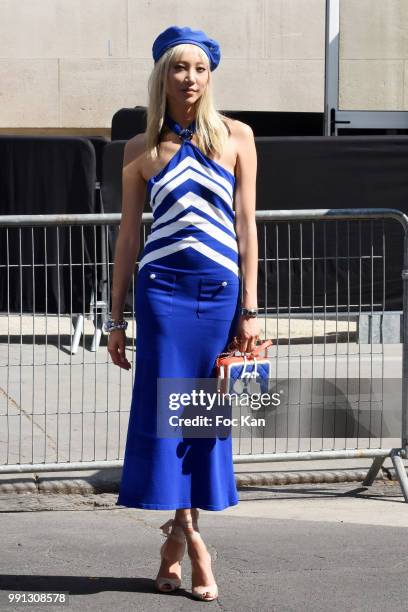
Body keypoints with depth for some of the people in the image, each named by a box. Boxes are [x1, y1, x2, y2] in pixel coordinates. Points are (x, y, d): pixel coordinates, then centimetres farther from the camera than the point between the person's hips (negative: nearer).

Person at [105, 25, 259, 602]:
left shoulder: (236, 137, 5)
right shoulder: (141, 149, 6)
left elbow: (246, 225, 4)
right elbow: (128, 235, 8)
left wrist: (249, 310, -1)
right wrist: (116, 318, 7)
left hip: (220, 291, 0)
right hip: (163, 289, 0)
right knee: (164, 412, -4)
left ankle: (176, 541, 13)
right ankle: (190, 541, 3)